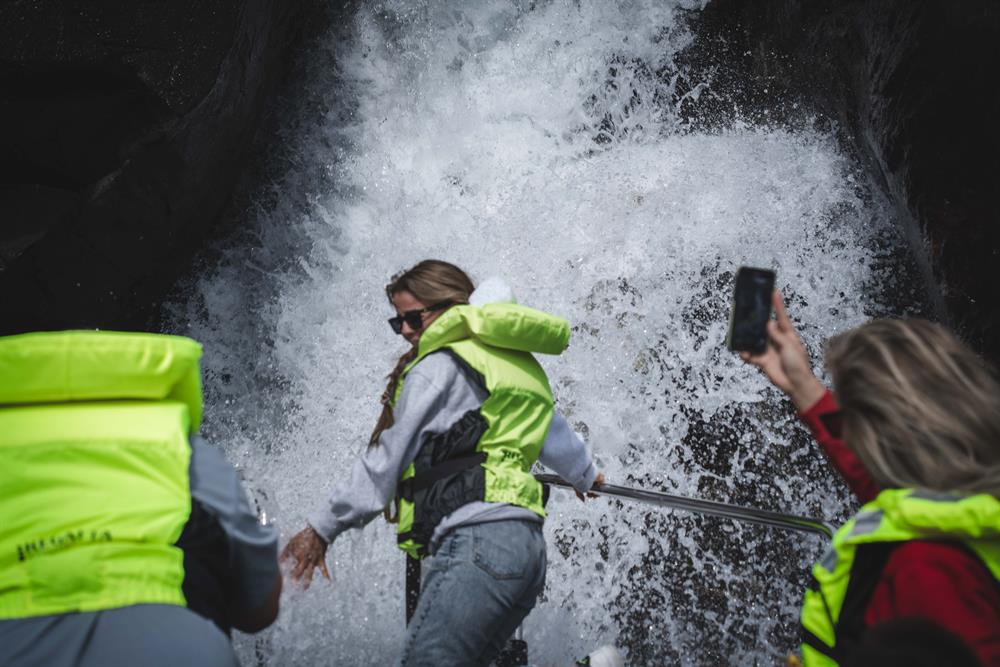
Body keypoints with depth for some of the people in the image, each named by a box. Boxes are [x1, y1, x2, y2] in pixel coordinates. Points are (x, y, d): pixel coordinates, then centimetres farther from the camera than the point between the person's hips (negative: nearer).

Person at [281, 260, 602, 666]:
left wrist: (323, 527, 11)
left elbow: (385, 460, 3)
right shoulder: (519, 366, 25)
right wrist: (584, 475, 61)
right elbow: (554, 432, 40)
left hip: (478, 541, -9)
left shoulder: (440, 365, 1)